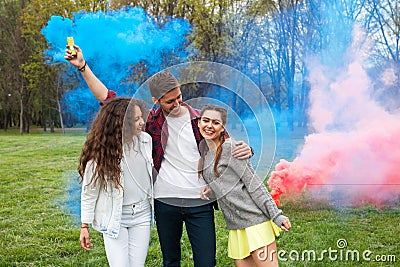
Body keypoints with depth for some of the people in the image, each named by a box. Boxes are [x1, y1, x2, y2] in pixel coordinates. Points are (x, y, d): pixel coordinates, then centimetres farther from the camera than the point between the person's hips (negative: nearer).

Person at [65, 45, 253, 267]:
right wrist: (83, 66, 1)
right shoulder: (150, 120, 1)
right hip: (165, 202, 1)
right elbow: (109, 100, 4)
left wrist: (245, 150, -14)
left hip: (200, 203, -1)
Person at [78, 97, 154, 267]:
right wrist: (85, 226, -4)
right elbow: (89, 191, -7)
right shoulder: (101, 152, -14)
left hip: (142, 216, 4)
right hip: (114, 219, -4)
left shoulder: (146, 140, -2)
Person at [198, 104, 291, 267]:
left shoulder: (229, 147, -8)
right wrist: (210, 191, -1)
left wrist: (276, 215, -15)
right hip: (234, 225, 7)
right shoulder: (204, 153, 15)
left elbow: (253, 183, -11)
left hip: (254, 219, -7)